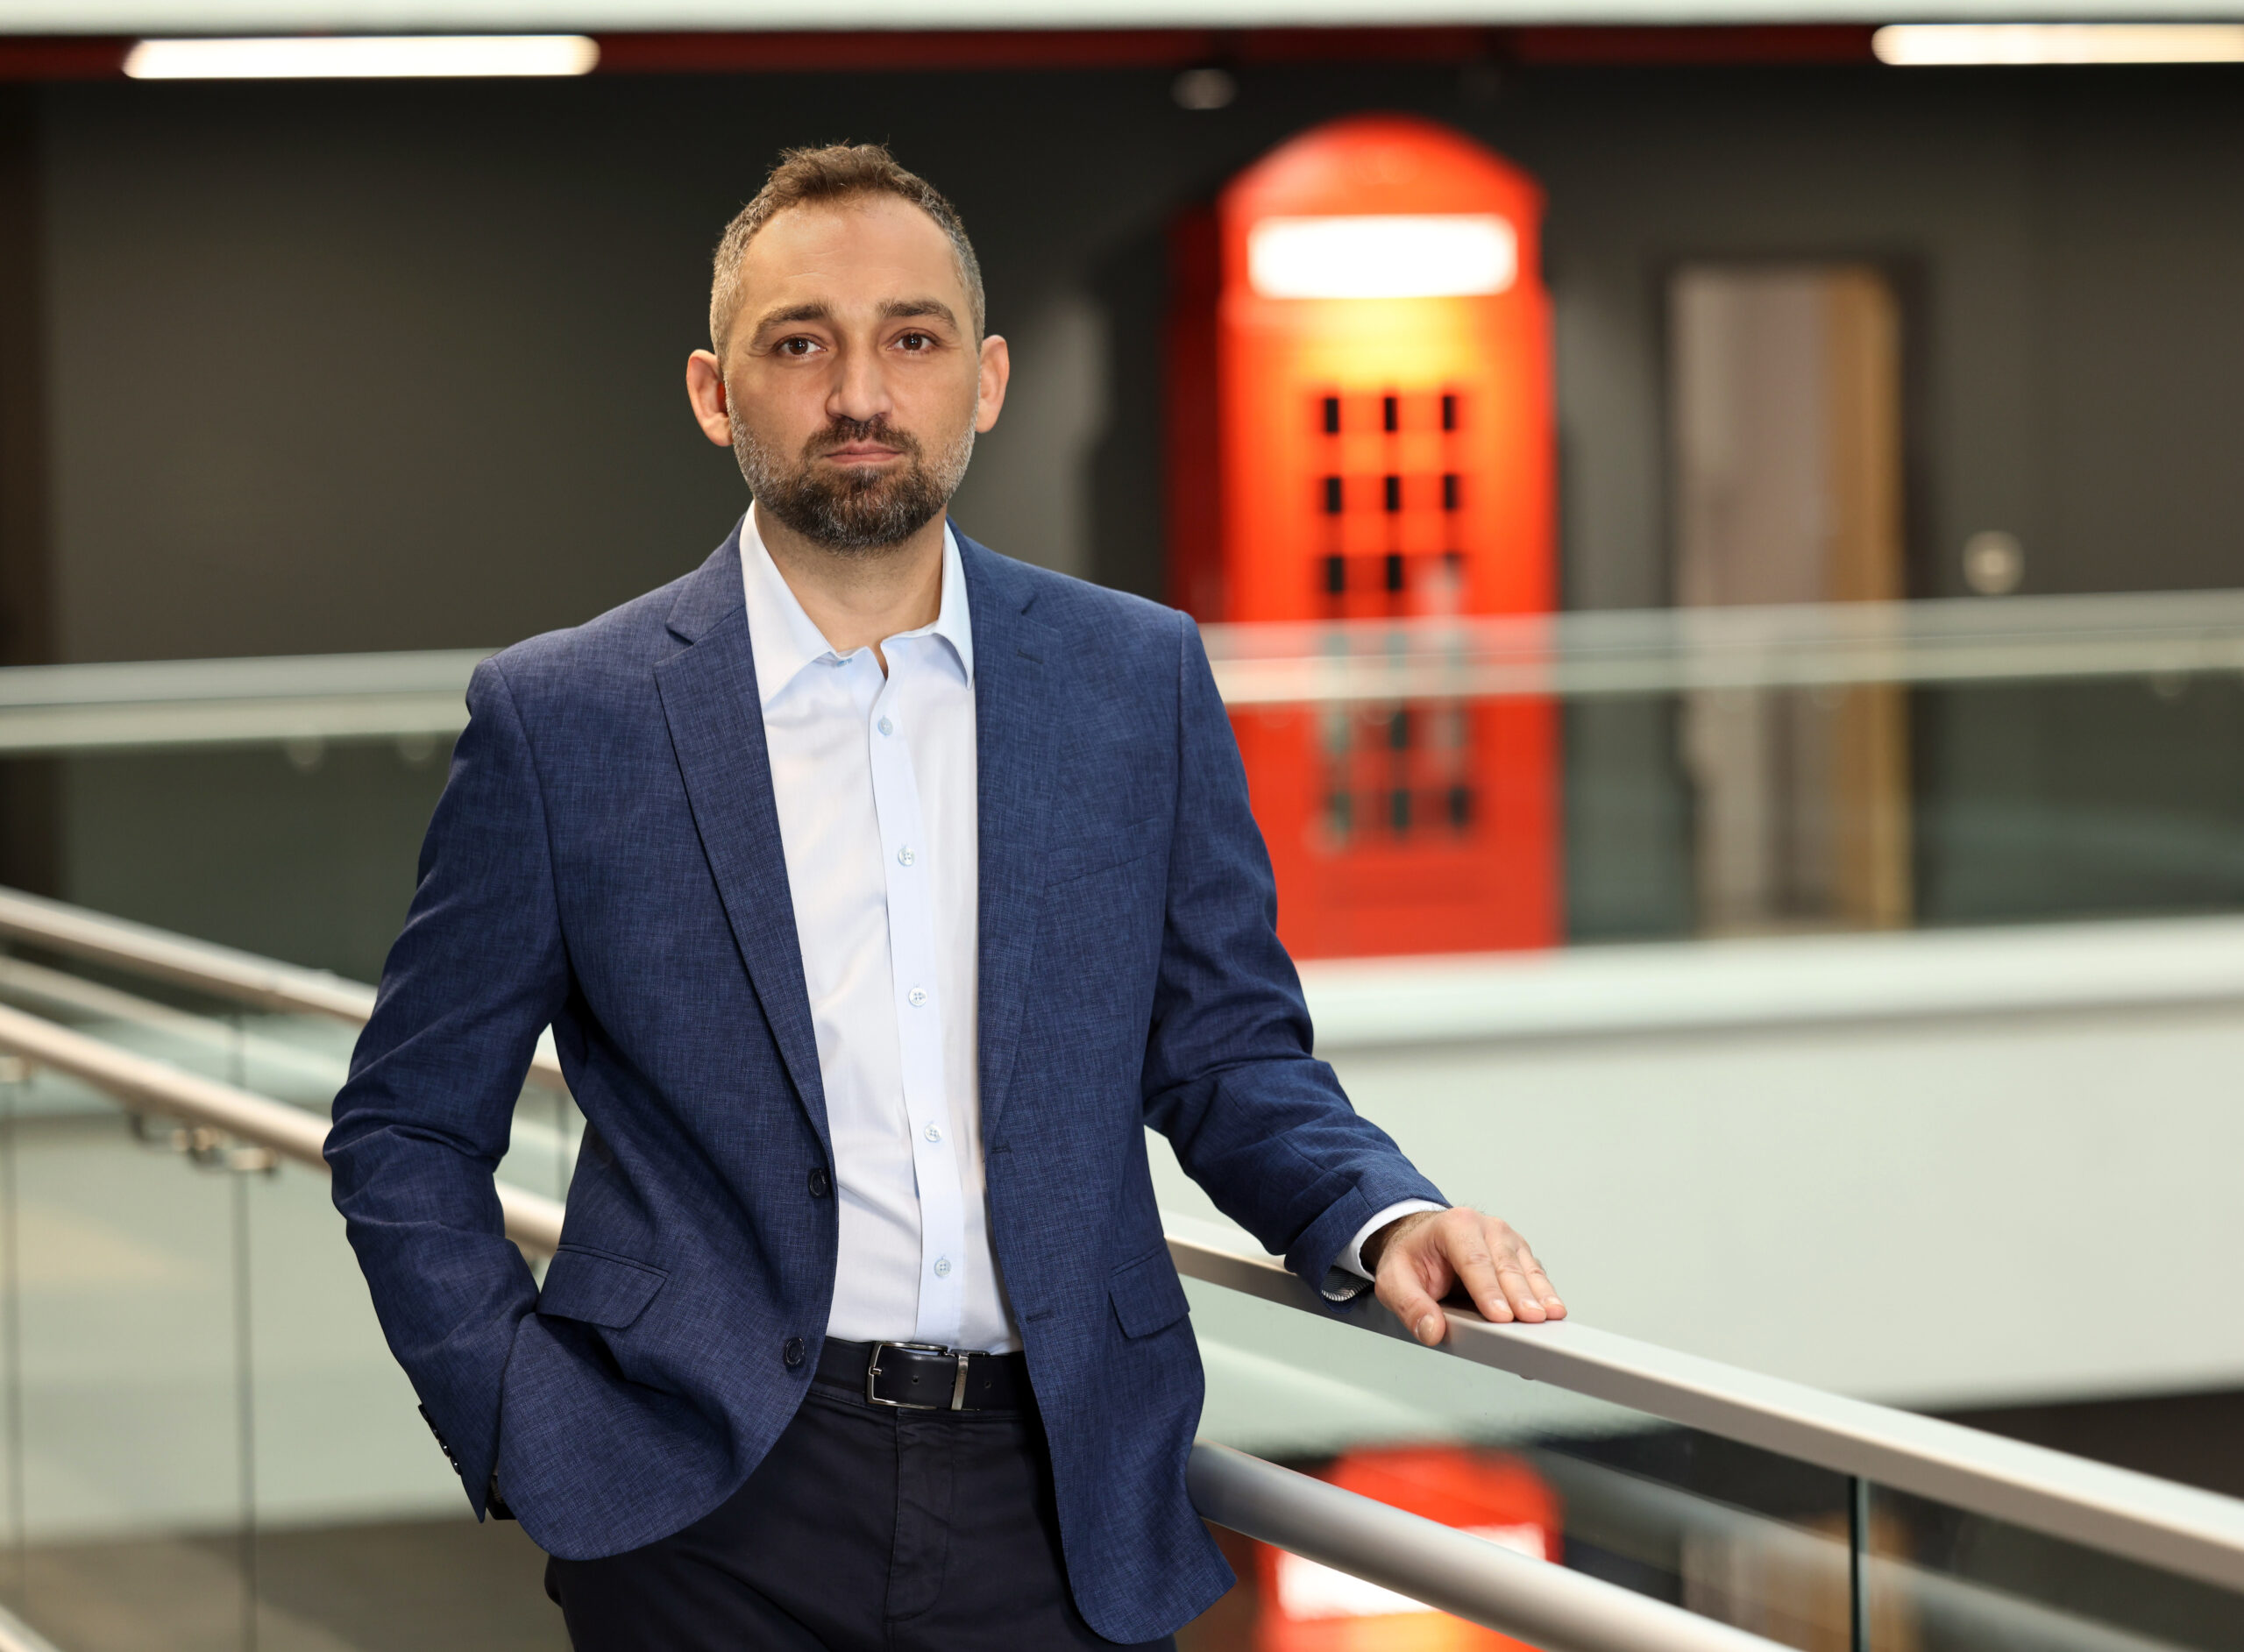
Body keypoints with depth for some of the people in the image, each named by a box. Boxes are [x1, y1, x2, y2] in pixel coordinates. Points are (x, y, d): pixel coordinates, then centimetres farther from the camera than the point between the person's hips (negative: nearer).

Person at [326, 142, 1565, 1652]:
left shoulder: (1139, 679, 6)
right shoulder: (560, 719, 0)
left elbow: (1225, 1055, 13)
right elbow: (407, 1132, 5)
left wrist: (1384, 1213, -7)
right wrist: (533, 1441, -6)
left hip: (1063, 1518, 2)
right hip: (713, 1514, -2)